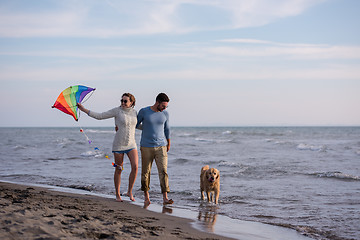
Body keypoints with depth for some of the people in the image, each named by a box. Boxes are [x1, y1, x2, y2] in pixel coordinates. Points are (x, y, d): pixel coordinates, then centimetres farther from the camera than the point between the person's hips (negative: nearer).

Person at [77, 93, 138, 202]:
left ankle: (130, 191, 4)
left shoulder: (134, 112, 6)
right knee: (118, 170, 4)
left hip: (131, 144, 3)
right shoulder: (117, 110, -6)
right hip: (118, 144, -3)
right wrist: (83, 109, -7)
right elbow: (99, 116, -4)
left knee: (135, 167, -13)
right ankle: (118, 195, 17)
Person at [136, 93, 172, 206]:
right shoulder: (143, 111, -6)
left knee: (163, 171, -8)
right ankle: (146, 197, 15)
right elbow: (136, 124, 10)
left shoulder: (165, 114, 2)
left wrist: (168, 144, 25)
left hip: (161, 147, 1)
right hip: (146, 147, -1)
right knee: (146, 172, 3)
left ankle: (165, 198, -10)